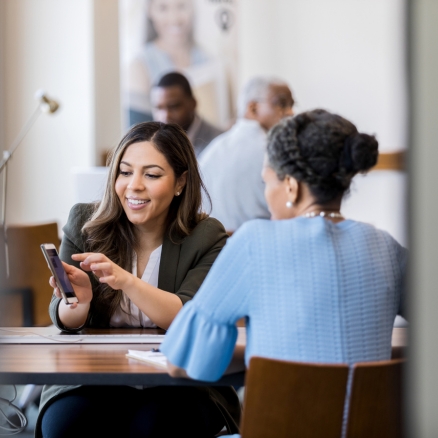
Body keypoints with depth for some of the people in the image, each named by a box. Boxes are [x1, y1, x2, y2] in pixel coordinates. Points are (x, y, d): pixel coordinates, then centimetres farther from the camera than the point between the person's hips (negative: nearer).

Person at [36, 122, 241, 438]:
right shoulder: (85, 223, 2)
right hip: (93, 381, 2)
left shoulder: (206, 238, -3)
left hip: (178, 385, -1)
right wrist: (78, 301, -24)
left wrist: (127, 281, -32)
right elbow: (66, 322, 1)